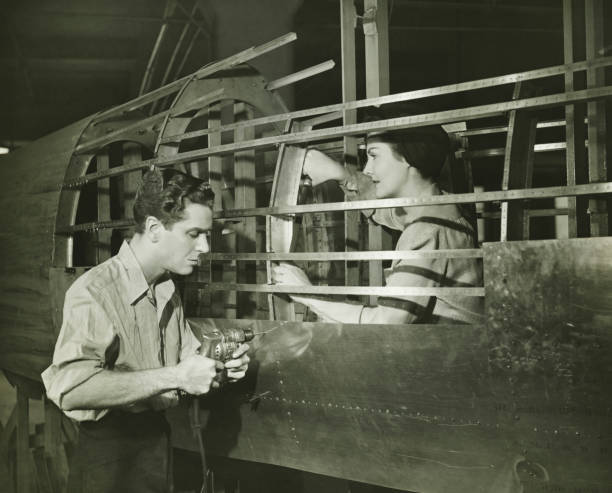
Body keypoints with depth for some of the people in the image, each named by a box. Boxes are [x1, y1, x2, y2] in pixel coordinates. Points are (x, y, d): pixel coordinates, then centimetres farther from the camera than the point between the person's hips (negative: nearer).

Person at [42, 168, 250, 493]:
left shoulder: (169, 292, 6)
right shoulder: (95, 290, -20)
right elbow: (69, 387, -34)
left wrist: (219, 366, -8)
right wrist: (174, 376, -32)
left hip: (158, 437, 7)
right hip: (108, 448, -7)